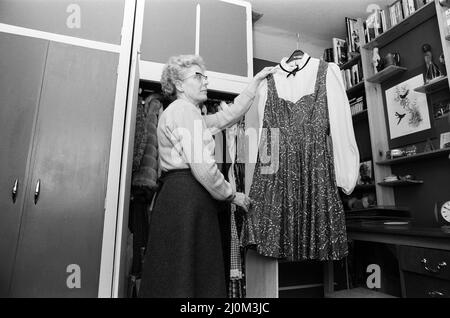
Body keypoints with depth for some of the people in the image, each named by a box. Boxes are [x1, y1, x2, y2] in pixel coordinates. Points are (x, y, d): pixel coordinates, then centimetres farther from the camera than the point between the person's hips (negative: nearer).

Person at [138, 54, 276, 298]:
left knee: (202, 275, 13)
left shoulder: (193, 115, 25)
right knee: (183, 276, -3)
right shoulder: (183, 109, -7)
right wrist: (232, 195, -4)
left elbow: (229, 114, 28)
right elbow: (201, 165, -17)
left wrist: (256, 81, 31)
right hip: (187, 197, -10)